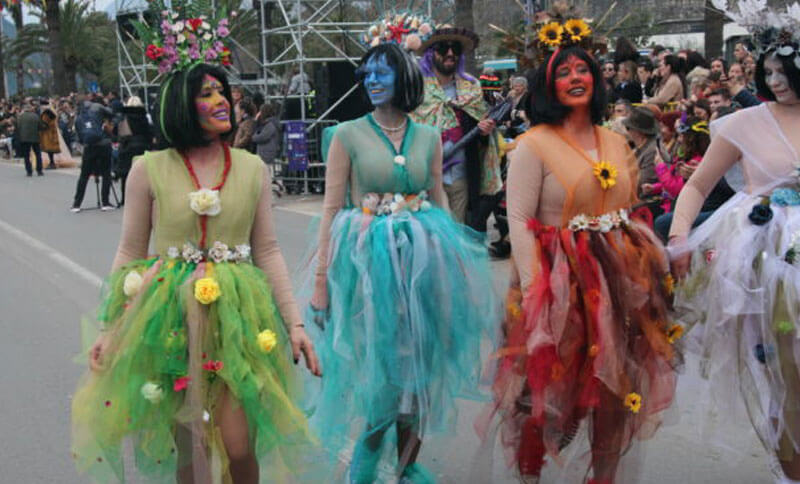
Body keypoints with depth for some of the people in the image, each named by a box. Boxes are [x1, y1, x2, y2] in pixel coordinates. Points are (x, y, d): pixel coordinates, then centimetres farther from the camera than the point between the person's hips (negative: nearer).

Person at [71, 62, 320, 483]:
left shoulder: (253, 169, 4)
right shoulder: (149, 170, 0)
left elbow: (268, 252, 6)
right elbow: (129, 253, 5)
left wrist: (294, 323, 0)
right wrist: (111, 330, 0)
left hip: (236, 314, 1)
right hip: (171, 316, 0)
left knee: (238, 447, -6)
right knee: (188, 446, 6)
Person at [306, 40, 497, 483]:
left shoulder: (428, 137, 7)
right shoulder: (348, 135, -3)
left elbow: (439, 201, 13)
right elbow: (332, 209, -5)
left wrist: (456, 258, 8)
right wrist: (321, 280, -10)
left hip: (423, 257, 3)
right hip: (369, 259, -3)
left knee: (419, 363, 7)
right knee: (382, 364, 1)